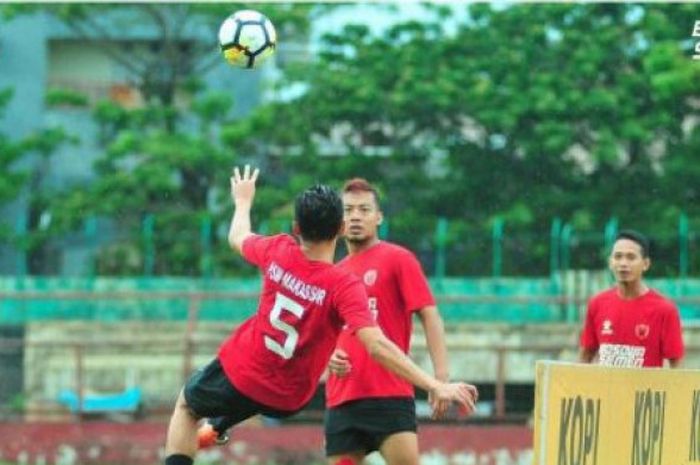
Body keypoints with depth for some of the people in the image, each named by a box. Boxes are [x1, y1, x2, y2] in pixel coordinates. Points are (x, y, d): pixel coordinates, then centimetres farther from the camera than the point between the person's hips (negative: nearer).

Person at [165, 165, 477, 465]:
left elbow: (237, 238, 8)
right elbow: (376, 346, -38)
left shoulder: (278, 252, -16)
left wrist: (243, 200, 30)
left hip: (239, 375, 0)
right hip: (289, 399, 0)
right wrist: (435, 386, -41)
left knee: (187, 406, 29)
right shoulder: (345, 287, -27)